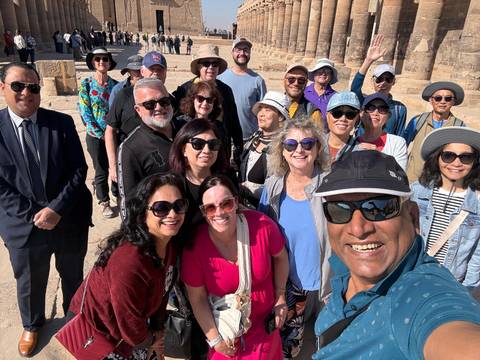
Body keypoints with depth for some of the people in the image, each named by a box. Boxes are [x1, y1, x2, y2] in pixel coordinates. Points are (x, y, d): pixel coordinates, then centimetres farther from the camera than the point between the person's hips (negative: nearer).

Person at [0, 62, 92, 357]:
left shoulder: (62, 123, -6)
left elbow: (79, 170, -9)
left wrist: (56, 208, -18)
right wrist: (32, 214, -16)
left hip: (69, 220, 1)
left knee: (74, 277, 21)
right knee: (29, 283, 22)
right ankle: (32, 324, 52)